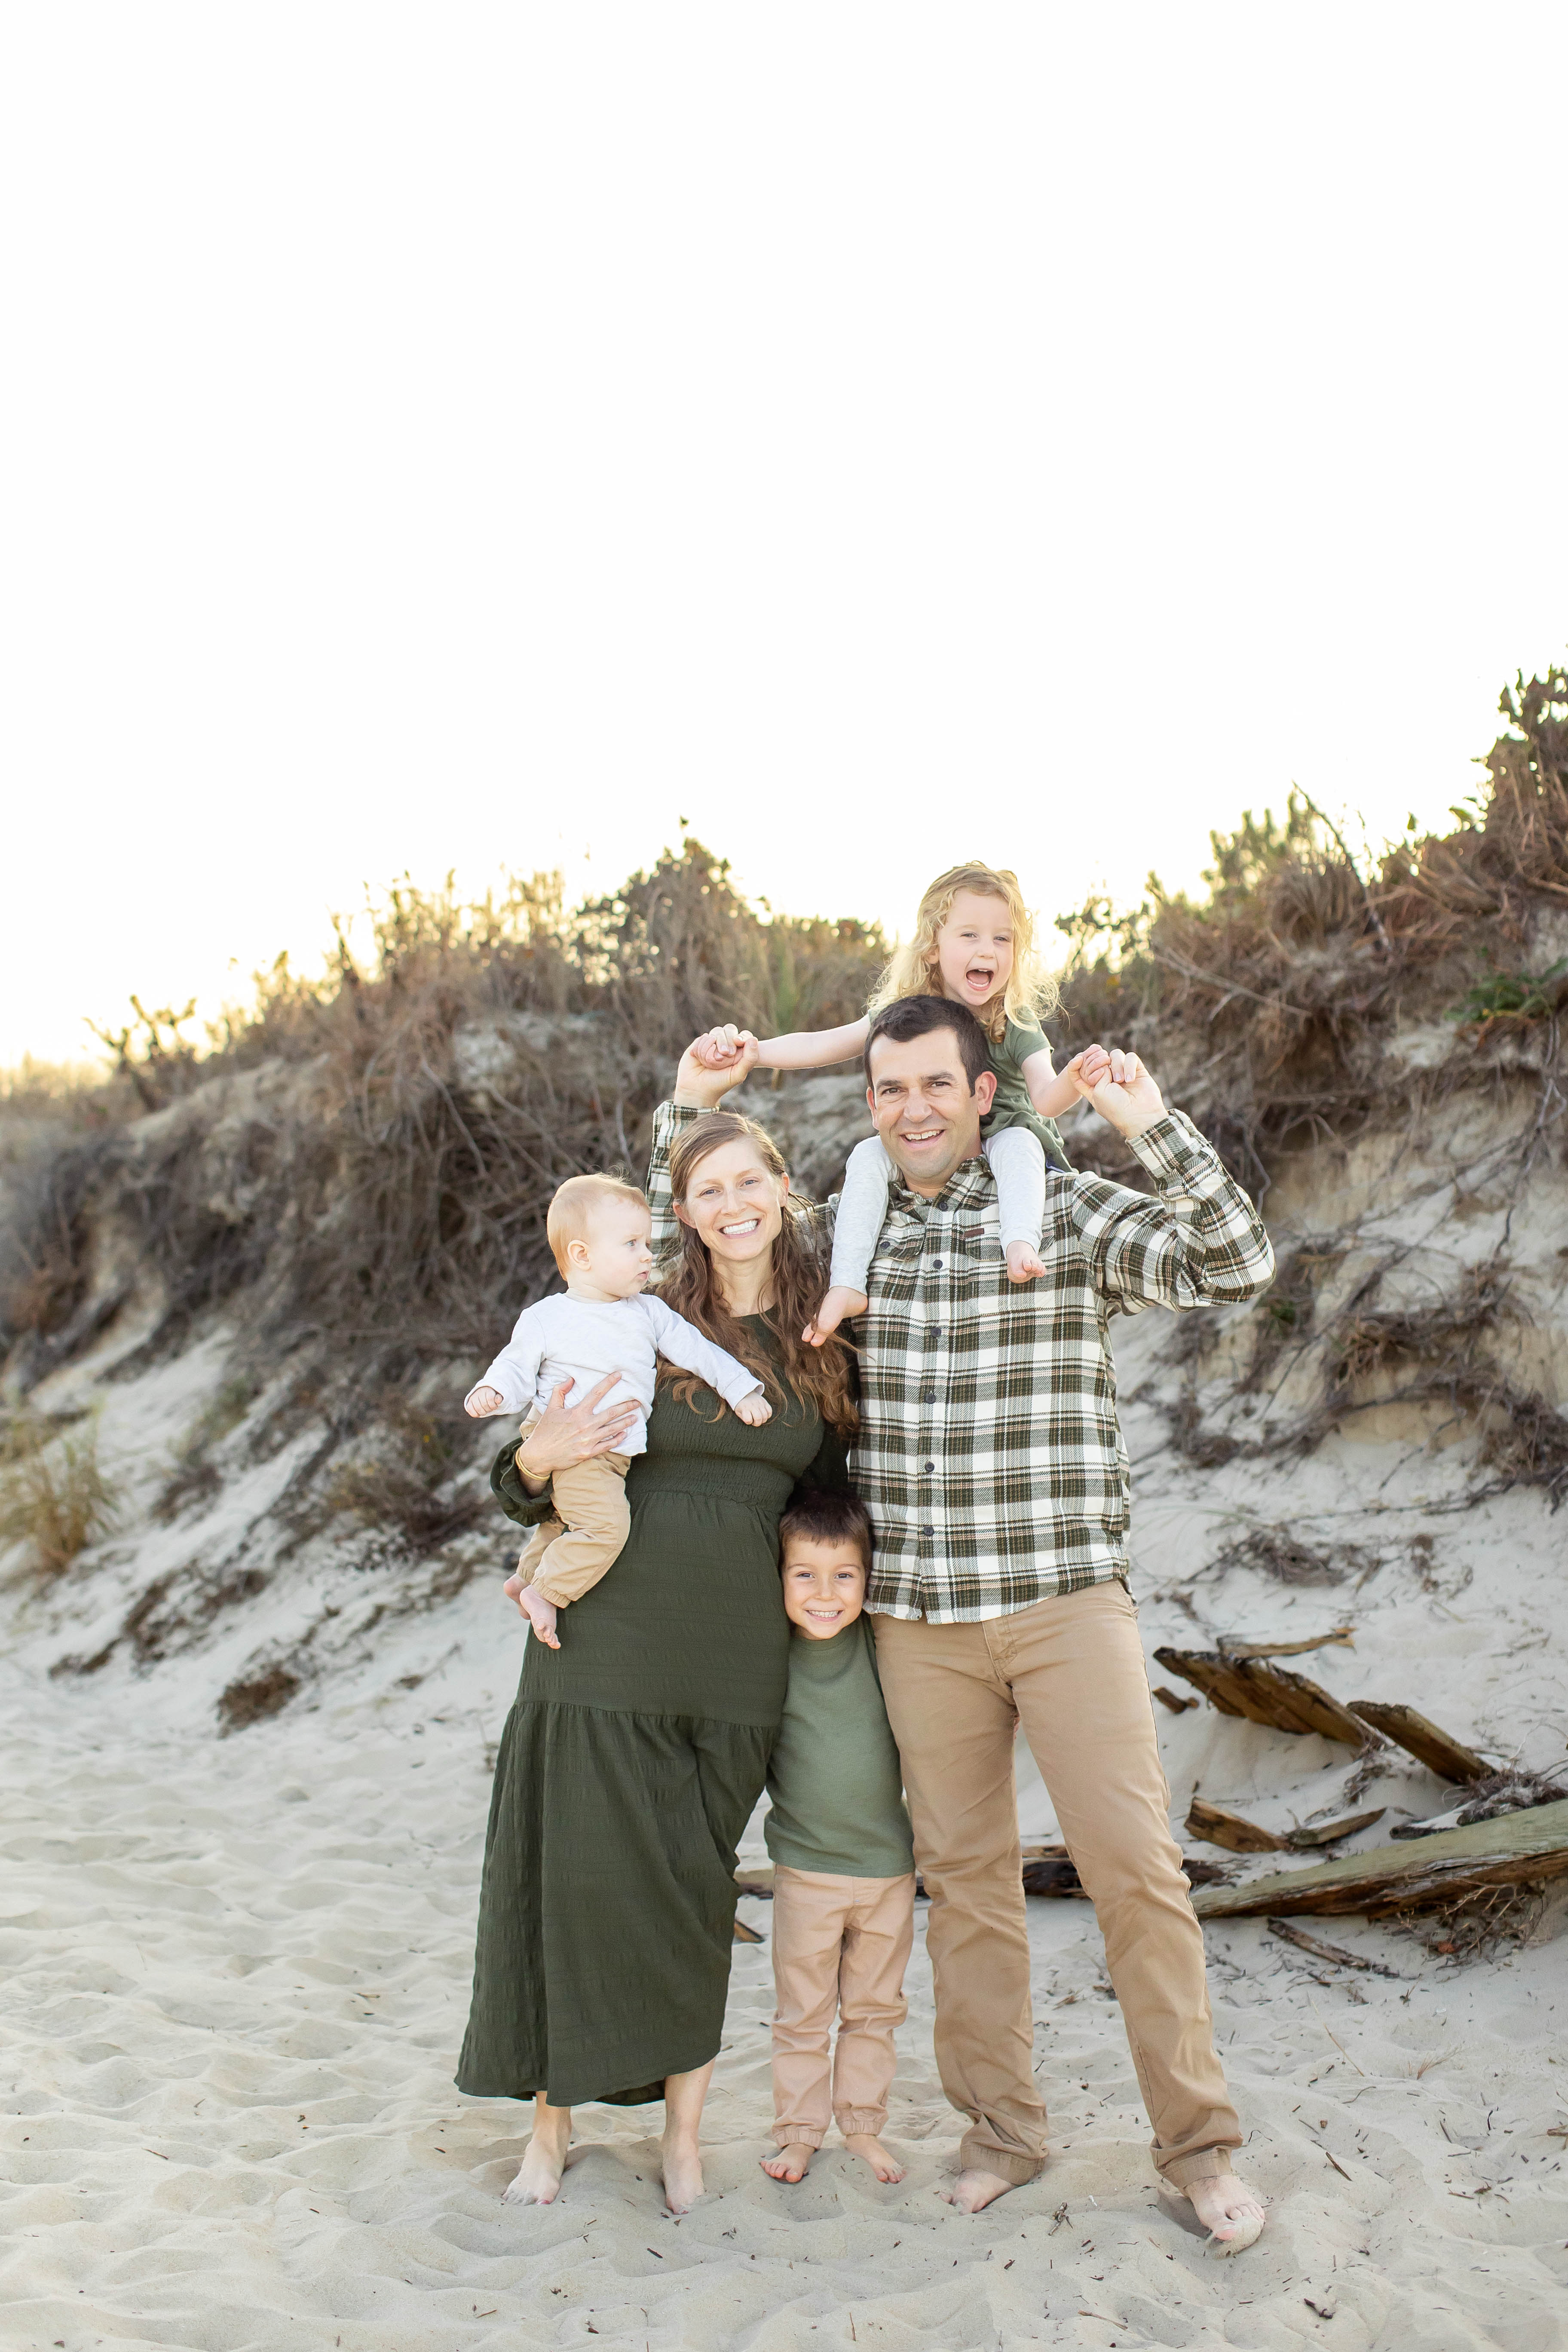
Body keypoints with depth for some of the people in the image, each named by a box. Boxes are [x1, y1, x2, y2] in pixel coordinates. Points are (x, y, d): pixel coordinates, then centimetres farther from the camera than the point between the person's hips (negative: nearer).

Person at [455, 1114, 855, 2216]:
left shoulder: (826, 1348, 7)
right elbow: (530, 1492, 1)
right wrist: (540, 1457, -19)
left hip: (735, 1651, 2)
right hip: (607, 1637, -1)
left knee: (695, 1882, 6)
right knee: (585, 1868, 2)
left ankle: (684, 2126, 23)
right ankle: (554, 2116, 21)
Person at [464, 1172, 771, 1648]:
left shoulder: (648, 1313, 8)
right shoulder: (545, 1318, -5)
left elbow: (695, 1349, 9)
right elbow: (517, 1367, -1)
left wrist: (741, 1388, 1)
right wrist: (491, 1392, -22)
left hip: (617, 1455, 7)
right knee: (606, 1522, -23)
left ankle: (528, 1582, 40)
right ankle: (541, 1592, -10)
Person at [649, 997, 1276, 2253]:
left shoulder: (1072, 1216, -1)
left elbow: (1234, 1263, -12)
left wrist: (1154, 1127, -22)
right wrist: (688, 1110, 7)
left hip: (1065, 1596, -3)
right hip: (918, 1616, 3)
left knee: (1134, 1865, -1)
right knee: (965, 1873, 11)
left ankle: (1199, 2143, 14)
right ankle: (1002, 2129, 27)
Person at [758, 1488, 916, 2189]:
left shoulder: (885, 1645, -8)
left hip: (889, 1865, 1)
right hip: (806, 1869, -1)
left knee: (874, 2010, 15)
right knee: (802, 2013, 11)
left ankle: (863, 2124, 30)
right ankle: (799, 2131, 26)